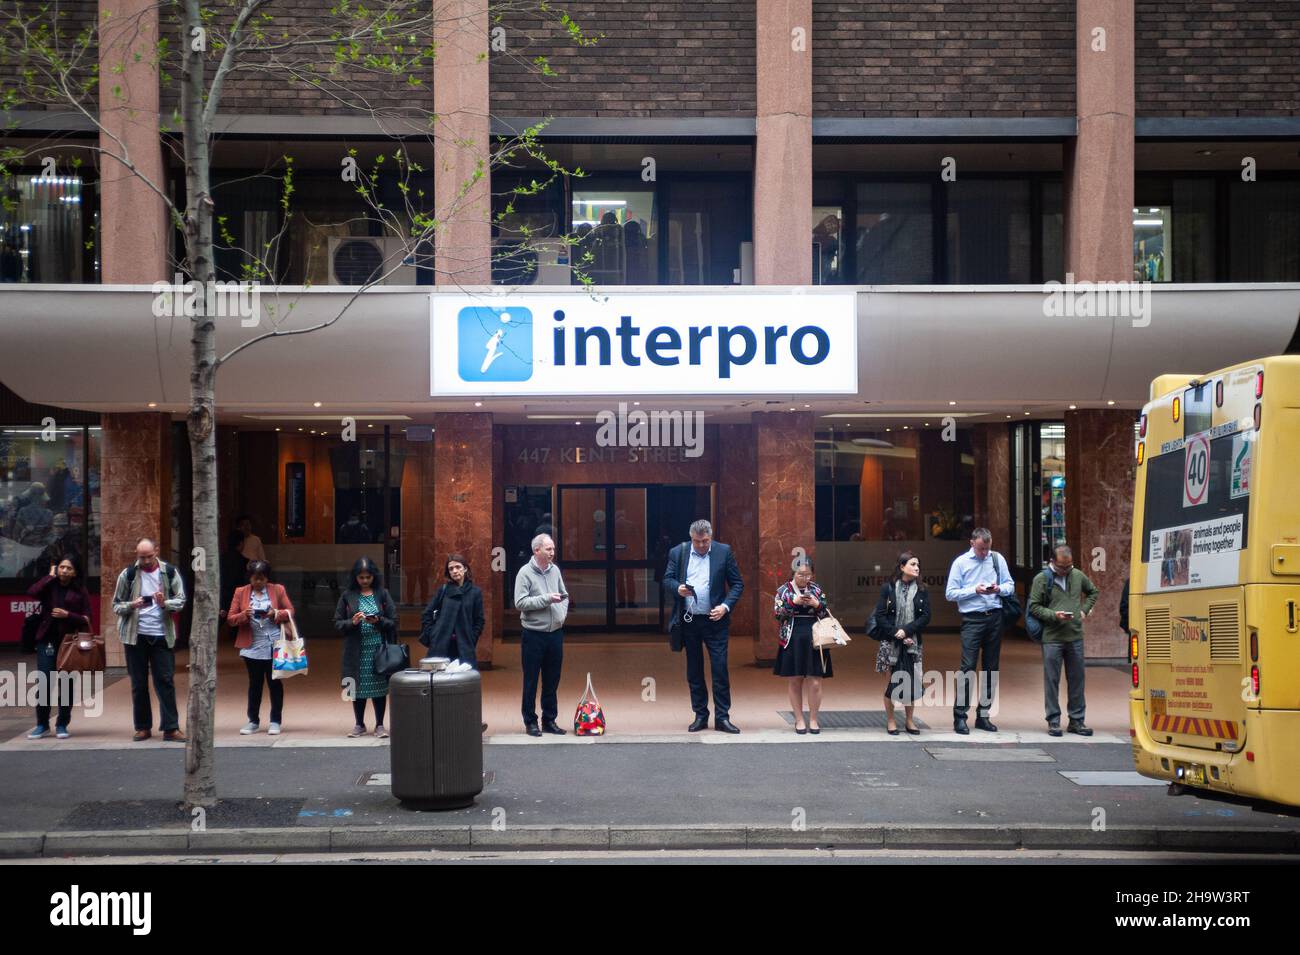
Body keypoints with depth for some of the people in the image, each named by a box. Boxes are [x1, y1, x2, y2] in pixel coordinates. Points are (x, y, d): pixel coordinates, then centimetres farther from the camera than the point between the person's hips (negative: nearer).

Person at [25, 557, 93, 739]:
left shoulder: (80, 591, 4)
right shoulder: (49, 586, 7)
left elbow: (86, 619, 1)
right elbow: (31, 592, -15)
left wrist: (67, 615, -14)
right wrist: (50, 576, -7)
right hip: (47, 640, 0)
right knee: (44, 683, -5)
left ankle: (62, 725, 13)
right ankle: (42, 725, 7)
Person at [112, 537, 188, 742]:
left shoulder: (170, 572, 0)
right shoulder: (128, 574, -1)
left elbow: (181, 601, 2)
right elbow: (116, 605, 3)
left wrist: (165, 603, -18)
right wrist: (132, 605, -18)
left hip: (162, 635, 0)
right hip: (136, 635, 0)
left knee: (166, 681, -1)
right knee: (138, 684, 6)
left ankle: (171, 728, 1)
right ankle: (143, 727, 15)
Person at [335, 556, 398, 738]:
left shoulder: (382, 594, 2)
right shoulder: (347, 596, 3)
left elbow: (393, 622, 2)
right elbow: (337, 623, 4)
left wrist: (378, 621, -16)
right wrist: (352, 622, -14)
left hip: (379, 649, 0)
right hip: (356, 650, 0)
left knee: (379, 686, 3)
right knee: (358, 687, 7)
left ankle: (379, 725, 14)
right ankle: (360, 725, 20)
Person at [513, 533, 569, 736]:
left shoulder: (555, 570, 8)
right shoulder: (525, 572, -10)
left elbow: (564, 596, 19)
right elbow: (520, 603, -18)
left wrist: (563, 611, 1)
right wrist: (547, 599, -20)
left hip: (555, 633, 5)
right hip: (534, 634, -5)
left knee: (552, 681, 12)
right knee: (531, 681, 4)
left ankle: (549, 720, 22)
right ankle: (530, 722, 13)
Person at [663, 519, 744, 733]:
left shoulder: (724, 552, -1)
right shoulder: (678, 552, 3)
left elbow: (737, 584, 1)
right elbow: (667, 580, 5)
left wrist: (725, 606, -13)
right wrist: (678, 588, -17)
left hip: (715, 620, -2)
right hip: (688, 621, 2)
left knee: (720, 669, -4)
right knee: (694, 671, 9)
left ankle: (722, 717, 3)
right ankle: (700, 716, 18)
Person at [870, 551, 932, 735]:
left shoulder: (922, 590, 5)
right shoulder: (888, 588, -1)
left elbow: (925, 617, -2)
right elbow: (880, 616, -5)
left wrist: (906, 631, -14)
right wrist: (896, 635, -12)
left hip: (912, 642, 2)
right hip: (890, 642, -2)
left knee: (912, 681, 2)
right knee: (891, 680, 2)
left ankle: (909, 720, 15)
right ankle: (890, 720, 12)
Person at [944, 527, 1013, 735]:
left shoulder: (997, 559, 7)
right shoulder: (960, 563, -1)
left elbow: (1010, 586, 10)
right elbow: (950, 593, -4)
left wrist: (999, 589, -11)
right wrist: (975, 590, -14)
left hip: (995, 617, 4)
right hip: (972, 619, -4)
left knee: (991, 667, 8)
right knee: (968, 667, -10)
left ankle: (983, 715, 17)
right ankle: (960, 716, -6)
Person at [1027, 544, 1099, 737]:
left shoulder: (1078, 576, 6)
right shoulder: (1041, 579, -5)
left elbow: (1093, 592, 24)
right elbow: (1034, 607, -4)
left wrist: (1085, 610, 10)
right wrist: (1054, 615, -16)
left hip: (1075, 637, 4)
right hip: (1052, 638, -3)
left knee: (1076, 680, 8)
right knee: (1052, 681, 1)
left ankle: (1076, 721, 18)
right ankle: (1053, 721, 10)